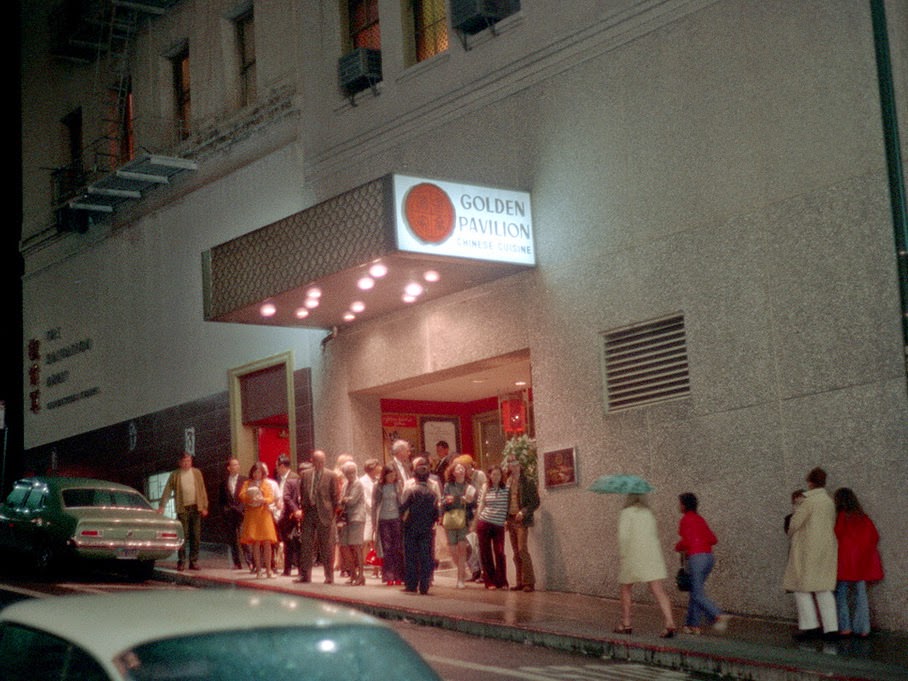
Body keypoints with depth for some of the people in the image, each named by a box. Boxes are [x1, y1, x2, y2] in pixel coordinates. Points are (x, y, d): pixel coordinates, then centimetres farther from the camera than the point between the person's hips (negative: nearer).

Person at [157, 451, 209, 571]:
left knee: (196, 536, 2)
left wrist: (204, 506, 5)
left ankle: (194, 561, 8)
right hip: (182, 508, -2)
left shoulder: (197, 473, 10)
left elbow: (202, 490, 10)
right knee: (183, 536, -3)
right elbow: (167, 491, 3)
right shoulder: (175, 475, 5)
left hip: (196, 507, 2)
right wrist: (162, 506, -6)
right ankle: (181, 561, 2)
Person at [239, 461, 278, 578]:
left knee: (267, 542, -6)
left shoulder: (267, 484, 11)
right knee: (255, 542, -4)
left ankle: (268, 569, -3)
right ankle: (258, 569, 0)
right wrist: (249, 498, -22)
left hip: (264, 514, 0)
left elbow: (271, 498, -2)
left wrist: (262, 500, -22)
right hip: (252, 515, 0)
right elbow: (242, 496, -2)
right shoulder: (247, 484, 13)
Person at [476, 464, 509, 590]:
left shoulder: (506, 489, 0)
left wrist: (508, 520, -4)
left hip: (499, 525, -1)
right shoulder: (486, 489, 5)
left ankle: (502, 582, 3)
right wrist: (478, 520, 7)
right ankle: (490, 582, 10)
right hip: (484, 523, 1)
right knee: (485, 553, 3)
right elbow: (481, 506, 11)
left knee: (499, 553, -7)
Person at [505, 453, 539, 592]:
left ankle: (529, 582, -9)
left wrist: (523, 512, -17)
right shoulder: (508, 483, 12)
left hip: (522, 520, -5)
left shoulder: (528, 482, -3)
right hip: (510, 520, 5)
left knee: (522, 550, -13)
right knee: (516, 552, 6)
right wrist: (505, 519, 7)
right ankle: (520, 582, 9)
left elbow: (535, 502, -5)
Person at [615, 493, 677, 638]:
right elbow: (655, 535, 16)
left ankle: (625, 624, 20)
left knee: (625, 589, 16)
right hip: (652, 554, 4)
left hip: (632, 556, -4)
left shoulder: (626, 513, -2)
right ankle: (669, 623, -21)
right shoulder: (649, 514, 15)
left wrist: (621, 556, -4)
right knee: (658, 591, -5)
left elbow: (623, 535, -11)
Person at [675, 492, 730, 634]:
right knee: (695, 591, 13)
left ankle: (718, 616, -23)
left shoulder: (686, 519, -7)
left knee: (697, 594, -6)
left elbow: (686, 541, -16)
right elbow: (713, 540, 13)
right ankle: (693, 625, 12)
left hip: (696, 557, -8)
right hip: (708, 557, 8)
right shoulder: (699, 519, 15)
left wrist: (678, 547, 3)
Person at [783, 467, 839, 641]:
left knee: (801, 587, 2)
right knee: (824, 588, 9)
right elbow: (831, 525, 11)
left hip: (808, 549, -7)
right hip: (826, 549, 7)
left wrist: (791, 536, 9)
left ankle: (809, 625, -2)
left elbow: (795, 522, -11)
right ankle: (831, 627, 4)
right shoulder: (829, 502, 9)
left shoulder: (810, 501, -13)